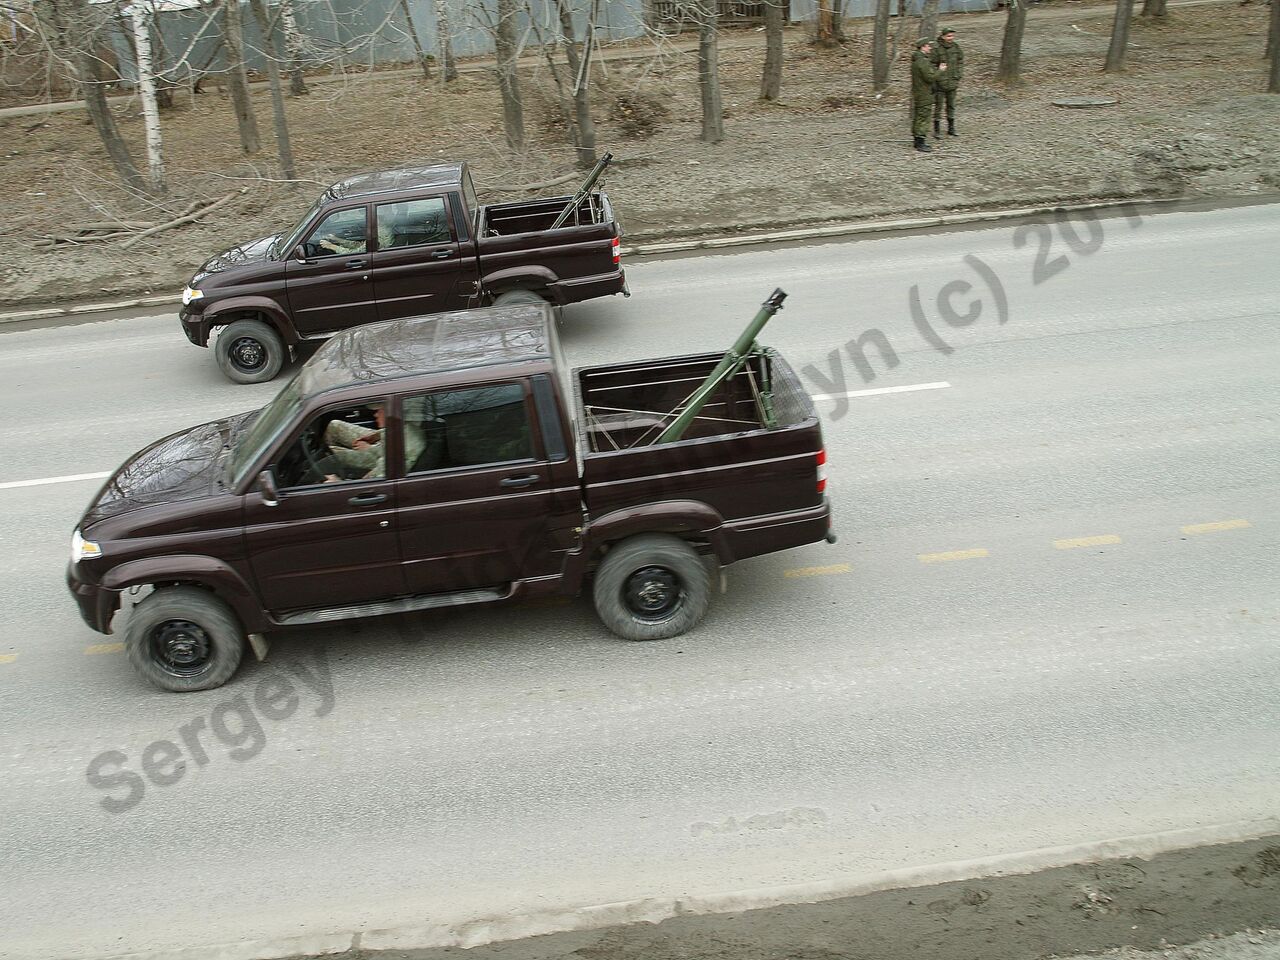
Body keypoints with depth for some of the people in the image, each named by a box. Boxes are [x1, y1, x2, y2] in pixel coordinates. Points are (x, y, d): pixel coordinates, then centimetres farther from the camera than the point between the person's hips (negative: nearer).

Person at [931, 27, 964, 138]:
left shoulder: (956, 47, 4)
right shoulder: (936, 48, -12)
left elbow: (960, 63, 11)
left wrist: (959, 78, 5)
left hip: (952, 83, 5)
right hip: (940, 83, -5)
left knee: (951, 106, 14)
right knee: (938, 106, 0)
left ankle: (951, 128, 25)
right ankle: (937, 131, 7)